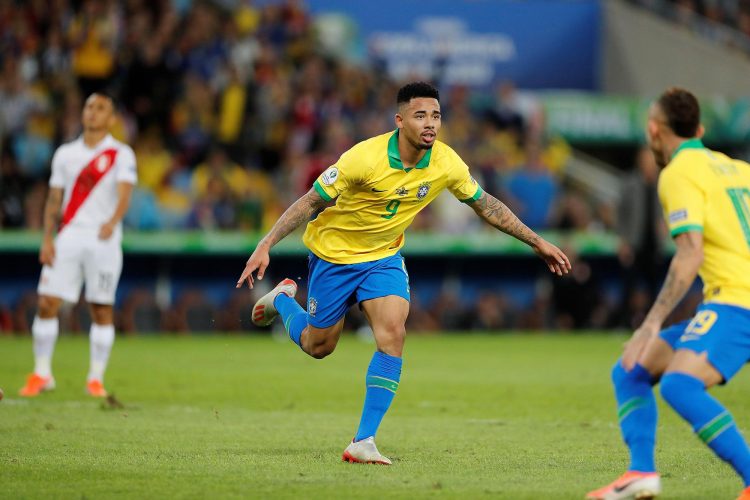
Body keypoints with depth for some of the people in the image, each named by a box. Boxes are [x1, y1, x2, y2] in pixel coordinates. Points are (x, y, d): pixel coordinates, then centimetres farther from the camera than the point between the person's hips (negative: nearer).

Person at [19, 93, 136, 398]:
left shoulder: (121, 155, 1)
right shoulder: (65, 154, 13)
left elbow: (124, 193, -13)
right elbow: (54, 199, 15)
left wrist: (112, 221, -33)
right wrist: (47, 239, 3)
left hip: (103, 240, -3)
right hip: (68, 238, 3)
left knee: (102, 309, 0)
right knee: (47, 303, -5)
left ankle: (96, 378, 9)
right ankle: (42, 373, 5)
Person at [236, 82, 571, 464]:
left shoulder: (446, 163, -17)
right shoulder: (365, 158, -30)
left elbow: (486, 205, 1)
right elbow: (310, 202, -22)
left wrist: (537, 243, 3)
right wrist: (265, 246, -28)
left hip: (384, 256, 3)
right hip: (333, 252, -3)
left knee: (393, 334, -19)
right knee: (318, 346, 10)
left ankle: (363, 442, -14)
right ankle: (282, 299, 44)